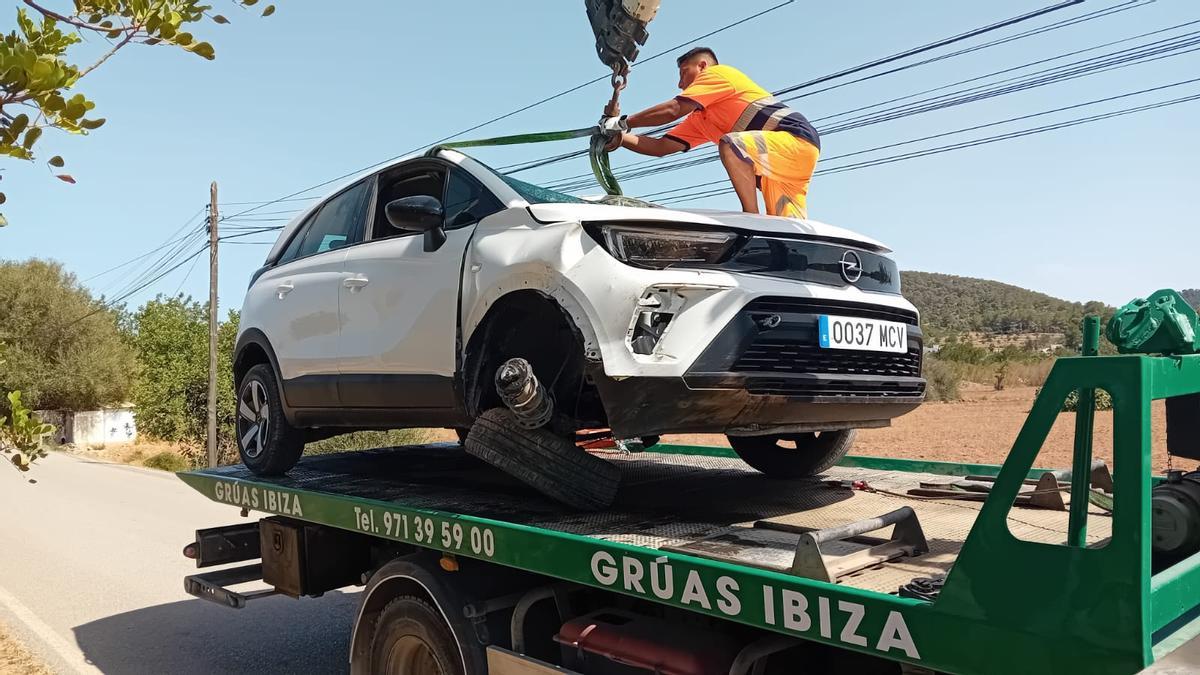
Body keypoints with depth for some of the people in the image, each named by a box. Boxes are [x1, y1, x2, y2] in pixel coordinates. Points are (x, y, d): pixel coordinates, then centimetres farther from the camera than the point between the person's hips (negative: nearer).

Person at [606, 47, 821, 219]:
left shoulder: (719, 73, 1)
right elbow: (661, 147, 18)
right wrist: (620, 138, 5)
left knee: (731, 144, -30)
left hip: (798, 138, -9)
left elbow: (672, 110, -11)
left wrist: (625, 123, -3)